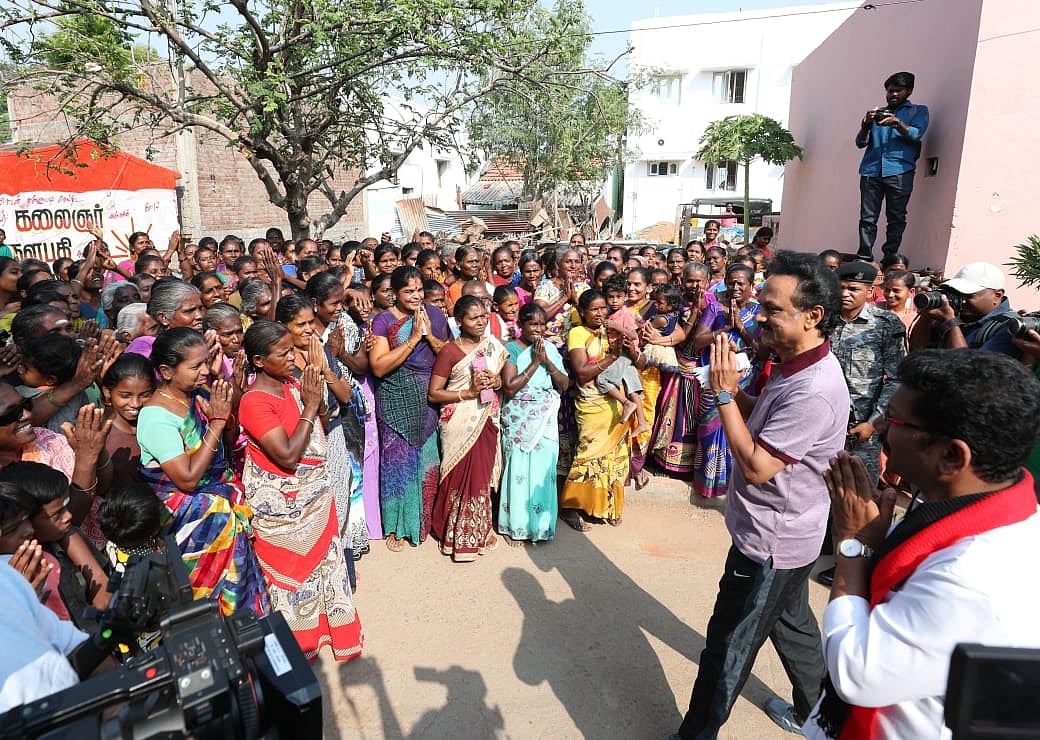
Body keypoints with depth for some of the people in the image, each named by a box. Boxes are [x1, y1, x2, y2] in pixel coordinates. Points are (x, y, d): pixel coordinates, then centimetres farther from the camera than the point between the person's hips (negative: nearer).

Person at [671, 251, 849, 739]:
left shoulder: (813, 391, -31)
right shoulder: (798, 367, 1)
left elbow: (756, 465, -29)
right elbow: (765, 418, 11)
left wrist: (724, 394, -25)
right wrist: (734, 390, -7)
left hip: (770, 541, -10)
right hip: (782, 533, 10)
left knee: (728, 646, 6)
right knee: (791, 624, 28)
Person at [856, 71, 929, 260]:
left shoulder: (918, 111, 17)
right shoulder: (878, 113, 25)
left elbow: (916, 134, -1)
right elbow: (861, 142, 15)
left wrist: (898, 123, -19)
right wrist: (866, 125, -6)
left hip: (899, 171, -2)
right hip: (871, 170, 2)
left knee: (896, 218, -6)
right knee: (867, 217, -6)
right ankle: (864, 259, -7)